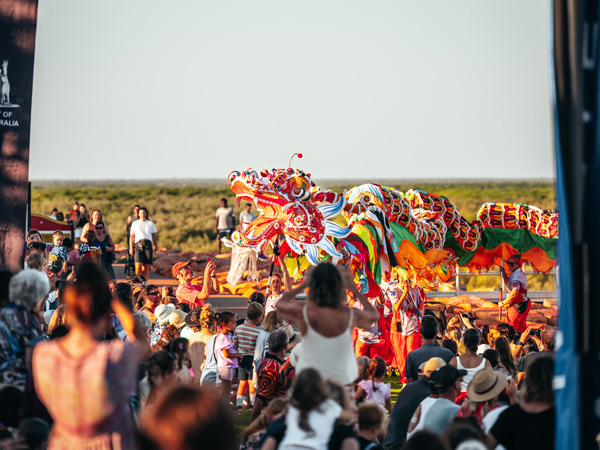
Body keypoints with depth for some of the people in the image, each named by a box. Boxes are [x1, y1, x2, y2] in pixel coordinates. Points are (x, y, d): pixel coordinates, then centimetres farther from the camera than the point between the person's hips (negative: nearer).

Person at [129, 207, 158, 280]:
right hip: (138, 244, -1)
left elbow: (154, 236, 18)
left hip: (148, 244, 1)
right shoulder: (135, 223, 17)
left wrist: (156, 247, 9)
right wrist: (131, 248, 5)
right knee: (138, 265, -16)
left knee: (146, 266, -4)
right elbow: (132, 236, 15)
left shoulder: (150, 223, 18)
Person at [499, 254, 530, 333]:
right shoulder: (518, 273, 10)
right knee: (521, 328, 17)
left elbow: (514, 294, -32)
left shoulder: (516, 276, -23)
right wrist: (503, 273, 14)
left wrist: (503, 303, -22)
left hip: (518, 306, -10)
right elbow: (509, 284, 28)